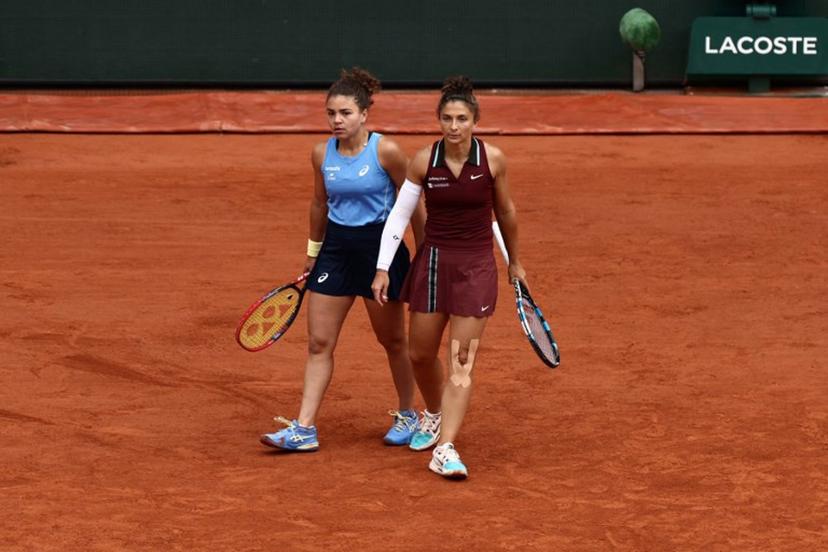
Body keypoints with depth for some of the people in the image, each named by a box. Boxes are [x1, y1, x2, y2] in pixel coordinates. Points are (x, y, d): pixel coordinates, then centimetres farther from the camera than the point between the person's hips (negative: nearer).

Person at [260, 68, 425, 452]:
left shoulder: (386, 152, -13)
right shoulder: (322, 154, 1)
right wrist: (313, 251, 23)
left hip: (380, 246, -4)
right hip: (336, 247, 4)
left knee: (392, 340, 10)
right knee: (318, 342, 0)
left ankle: (408, 416, 29)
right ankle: (304, 429, 0)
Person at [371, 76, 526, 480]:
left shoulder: (492, 159, -8)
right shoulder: (424, 161, -7)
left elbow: (505, 211, 7)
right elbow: (398, 215, -1)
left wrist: (514, 262, 16)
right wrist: (383, 269, -6)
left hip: (477, 266, -2)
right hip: (433, 261, 2)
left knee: (462, 362, -8)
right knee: (420, 354, 11)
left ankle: (445, 448, -11)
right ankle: (433, 413, 42)